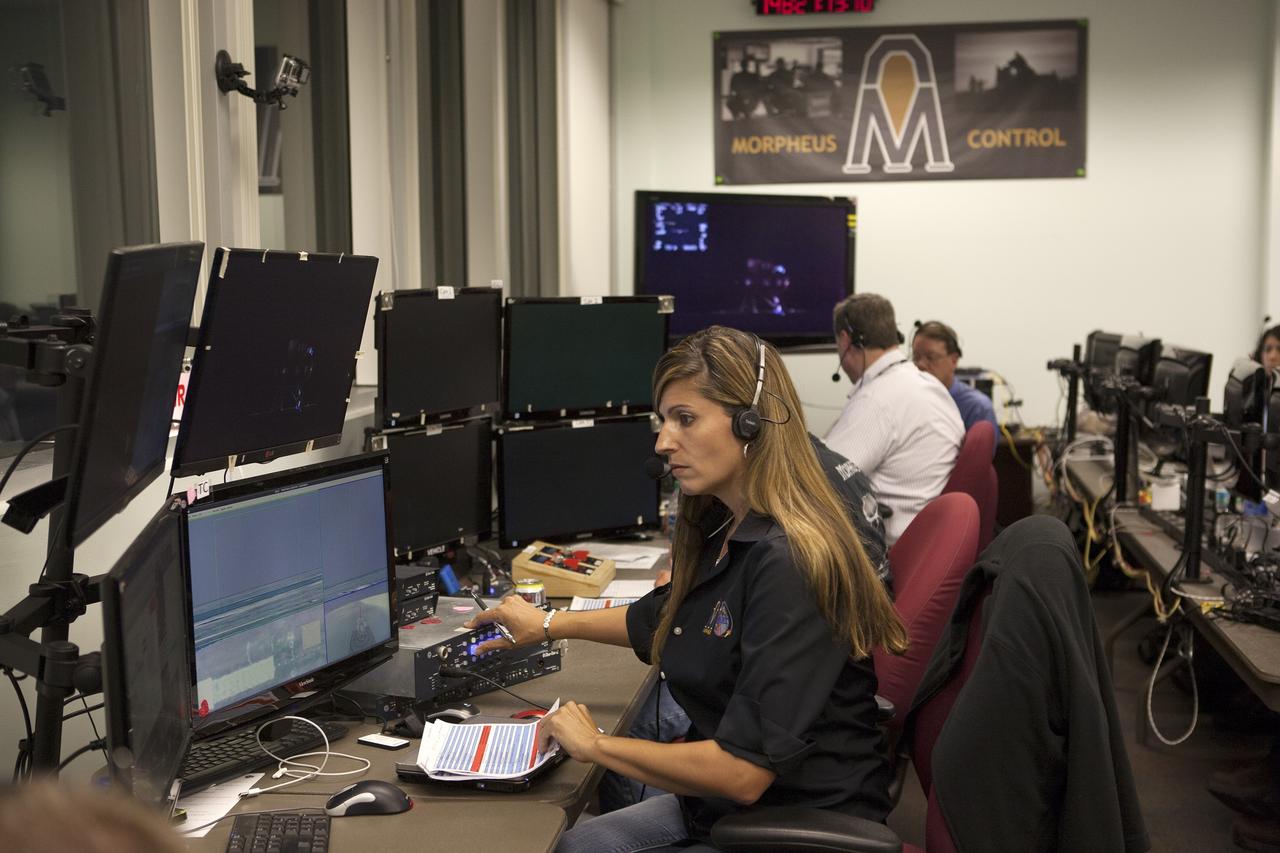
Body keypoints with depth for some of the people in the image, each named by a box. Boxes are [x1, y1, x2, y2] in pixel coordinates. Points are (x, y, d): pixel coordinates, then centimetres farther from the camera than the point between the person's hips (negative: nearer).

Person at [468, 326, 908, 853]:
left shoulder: (788, 563, -27)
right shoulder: (721, 530, 2)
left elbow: (744, 770, -28)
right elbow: (658, 619, 25)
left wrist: (596, 746, -16)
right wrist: (550, 624, 25)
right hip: (722, 805, 8)